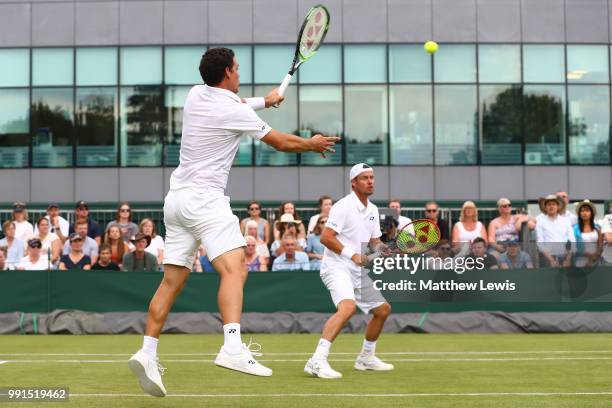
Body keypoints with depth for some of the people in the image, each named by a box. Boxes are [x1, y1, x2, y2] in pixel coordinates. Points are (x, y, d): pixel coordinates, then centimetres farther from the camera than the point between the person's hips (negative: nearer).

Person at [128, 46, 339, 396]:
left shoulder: (196, 95, 12)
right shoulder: (235, 112, -8)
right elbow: (282, 143, 3)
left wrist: (264, 100, 45)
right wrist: (312, 144, 21)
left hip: (177, 196, 9)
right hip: (205, 198, -8)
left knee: (172, 280, 9)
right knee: (235, 267, -20)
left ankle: (148, 353, 4)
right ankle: (232, 348, -38)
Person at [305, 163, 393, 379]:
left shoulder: (373, 210, 14)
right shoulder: (344, 206, -12)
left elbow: (375, 242, 20)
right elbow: (325, 237, -18)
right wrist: (352, 254, -21)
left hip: (358, 271, 9)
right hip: (337, 267, -9)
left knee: (383, 309, 16)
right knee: (348, 306, -33)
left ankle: (366, 358, 33)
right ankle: (317, 361, -38)